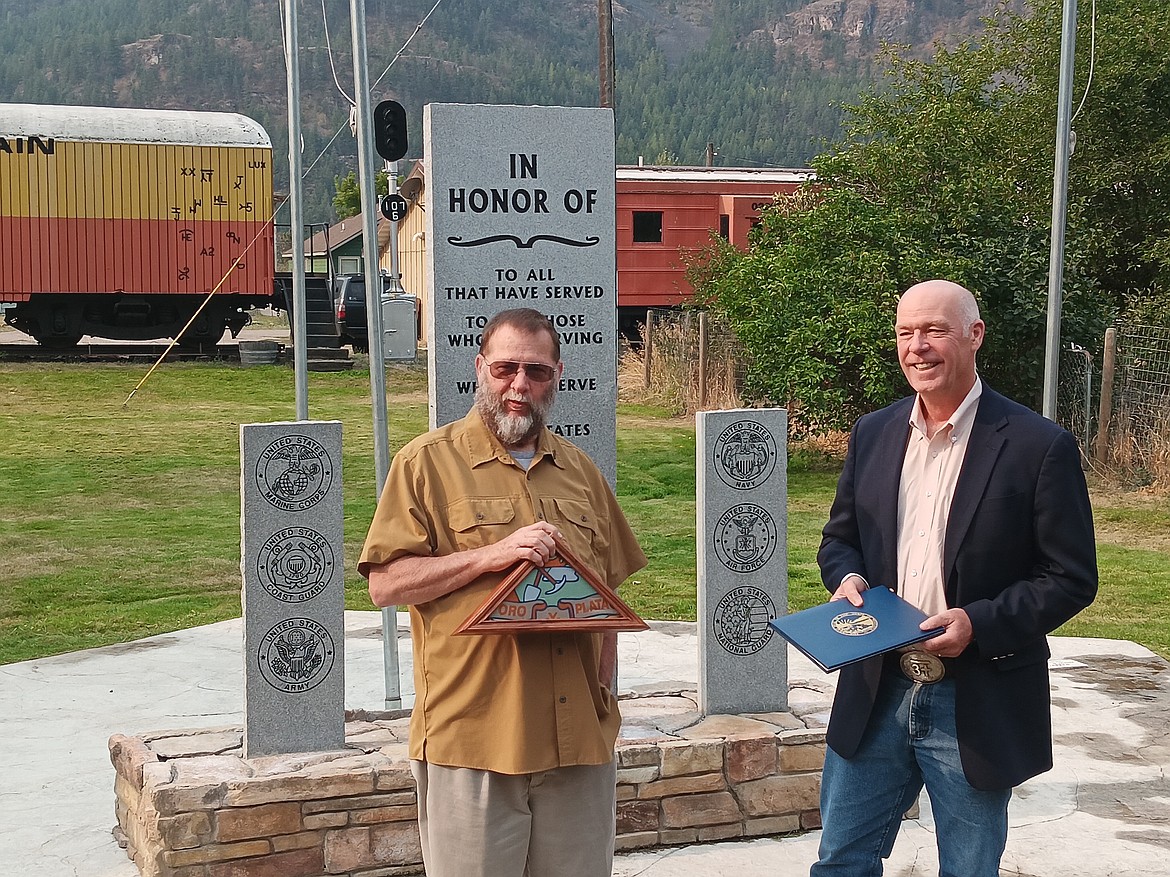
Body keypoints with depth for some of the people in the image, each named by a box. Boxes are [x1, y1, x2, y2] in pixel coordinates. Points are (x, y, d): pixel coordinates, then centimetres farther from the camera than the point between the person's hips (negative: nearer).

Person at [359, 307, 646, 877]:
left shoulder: (579, 470, 16)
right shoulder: (428, 462, 0)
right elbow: (385, 584, -7)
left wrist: (603, 681, 8)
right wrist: (492, 554, -16)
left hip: (579, 738, 4)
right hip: (472, 738, -4)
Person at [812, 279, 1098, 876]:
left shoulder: (1038, 446, -11)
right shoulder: (873, 434, 5)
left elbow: (1072, 579, -9)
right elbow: (839, 539, 16)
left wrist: (980, 624, -22)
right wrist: (848, 578, -7)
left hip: (977, 708, -4)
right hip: (875, 696, 4)